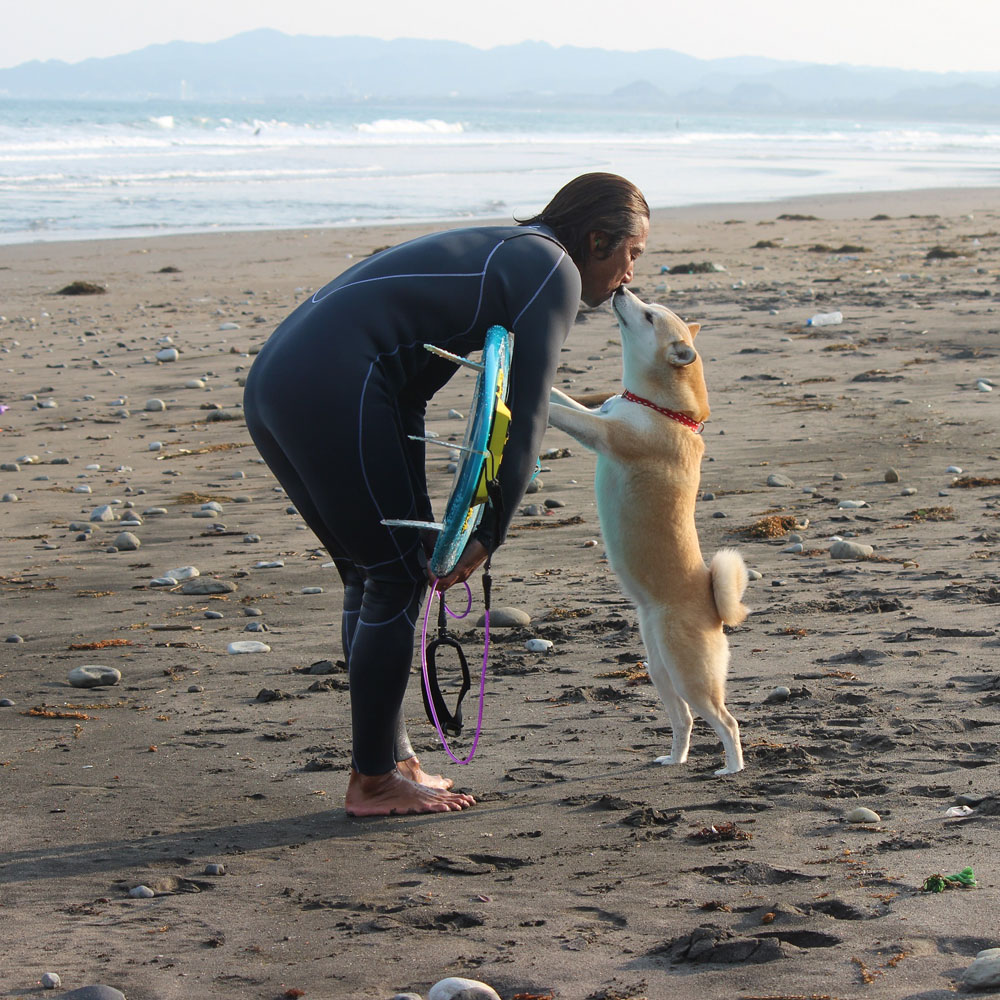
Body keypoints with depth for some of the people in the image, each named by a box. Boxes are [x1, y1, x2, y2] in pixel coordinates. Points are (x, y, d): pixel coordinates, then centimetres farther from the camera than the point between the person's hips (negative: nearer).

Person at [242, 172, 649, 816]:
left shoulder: (498, 255, 28)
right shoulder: (553, 271, 0)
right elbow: (524, 415, -5)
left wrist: (419, 516, 23)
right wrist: (490, 533, 2)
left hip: (271, 385, 10)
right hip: (333, 388, -10)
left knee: (372, 579, 18)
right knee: (397, 577, -1)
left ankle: (391, 759, 24)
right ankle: (374, 781, 5)